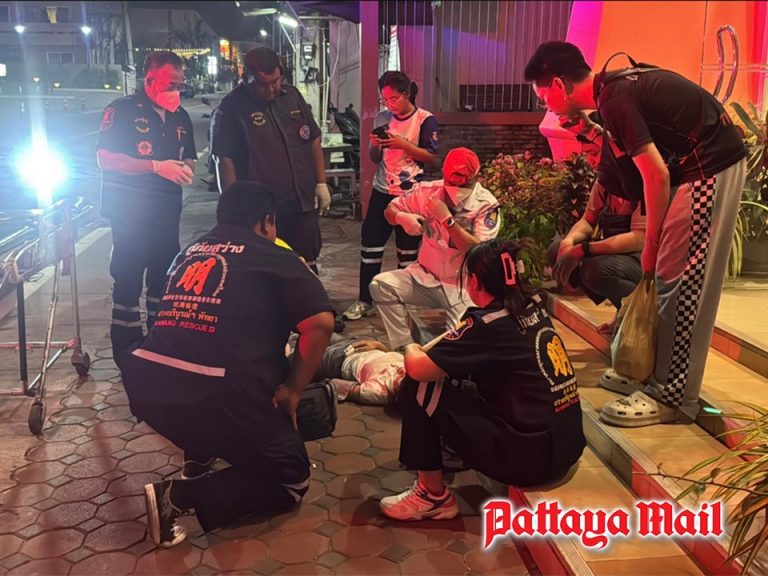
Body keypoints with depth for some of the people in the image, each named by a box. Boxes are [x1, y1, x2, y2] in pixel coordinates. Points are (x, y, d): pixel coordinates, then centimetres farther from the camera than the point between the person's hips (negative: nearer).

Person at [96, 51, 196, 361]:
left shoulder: (180, 116, 11)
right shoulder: (122, 111, -7)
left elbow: (189, 157, 21)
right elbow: (105, 158, -14)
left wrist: (186, 168, -5)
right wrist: (157, 166, -22)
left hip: (167, 212, 6)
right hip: (130, 212, -6)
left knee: (165, 277, 12)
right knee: (128, 279, -2)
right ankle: (126, 351, 6)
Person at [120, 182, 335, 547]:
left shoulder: (189, 252, 24)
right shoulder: (275, 258, 8)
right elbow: (320, 322, -7)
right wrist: (292, 389, 5)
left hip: (144, 381, 7)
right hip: (214, 392, -6)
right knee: (291, 479, 11)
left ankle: (197, 458, 23)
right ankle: (179, 497, -5)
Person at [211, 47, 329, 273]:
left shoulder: (292, 96, 7)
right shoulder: (230, 109, -10)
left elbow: (313, 141, 13)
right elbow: (224, 161, -13)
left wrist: (321, 183, 7)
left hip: (303, 203, 5)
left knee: (308, 267, 14)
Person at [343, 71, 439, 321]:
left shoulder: (425, 120, -7)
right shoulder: (382, 118, 6)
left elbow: (432, 158, -11)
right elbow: (375, 158, 12)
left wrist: (403, 144, -20)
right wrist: (375, 145, -10)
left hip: (410, 194, -4)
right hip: (382, 191, 4)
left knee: (407, 251, 6)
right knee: (370, 245, 3)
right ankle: (365, 300, 13)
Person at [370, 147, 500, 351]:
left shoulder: (487, 205, -13)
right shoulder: (429, 190, -3)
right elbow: (390, 210, 6)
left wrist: (447, 219, -25)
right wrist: (402, 217, -19)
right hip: (426, 276, 4)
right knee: (381, 285, -19)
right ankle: (405, 347, -10)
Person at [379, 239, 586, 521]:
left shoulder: (489, 324, -17)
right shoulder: (532, 305, 6)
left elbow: (417, 368, -21)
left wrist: (411, 349, 1)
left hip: (531, 456, -9)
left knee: (419, 389, -6)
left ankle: (434, 496, 8)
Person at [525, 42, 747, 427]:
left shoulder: (614, 100, -19)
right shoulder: (616, 85, 10)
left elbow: (656, 174, -20)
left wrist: (650, 244, -11)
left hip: (709, 168, -10)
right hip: (704, 164, 10)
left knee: (680, 280, -8)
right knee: (672, 278, 12)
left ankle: (671, 396, -1)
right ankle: (662, 374, 21)